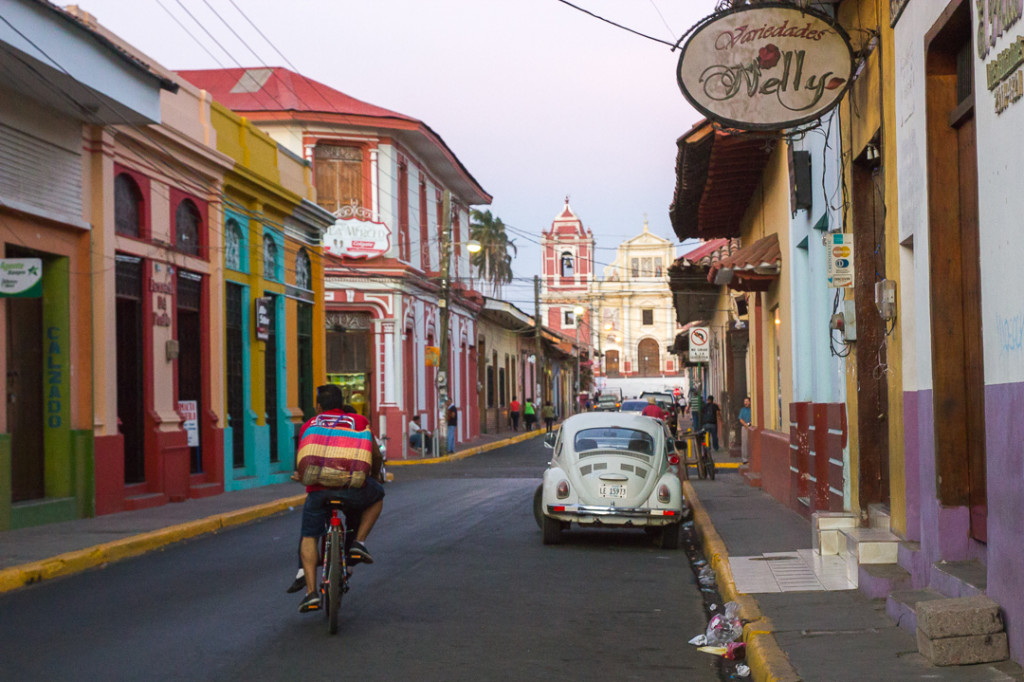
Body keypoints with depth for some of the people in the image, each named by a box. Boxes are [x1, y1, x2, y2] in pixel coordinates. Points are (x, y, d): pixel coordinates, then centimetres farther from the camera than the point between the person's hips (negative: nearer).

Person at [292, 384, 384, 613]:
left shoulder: (308, 426, 19)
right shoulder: (358, 421, 14)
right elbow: (376, 455, 19)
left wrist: (303, 477, 48)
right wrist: (376, 475, 40)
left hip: (318, 490, 1)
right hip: (352, 489, -1)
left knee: (309, 538, 18)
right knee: (377, 494, 30)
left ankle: (311, 592, 5)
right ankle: (358, 543, 15)